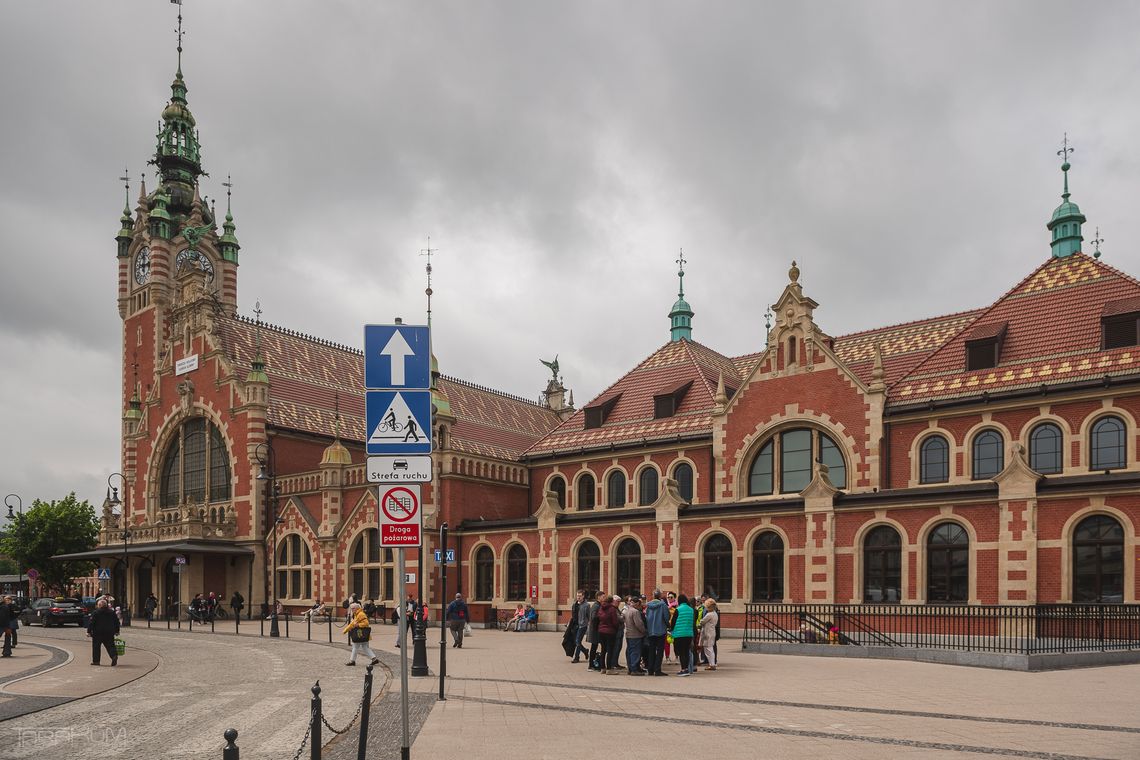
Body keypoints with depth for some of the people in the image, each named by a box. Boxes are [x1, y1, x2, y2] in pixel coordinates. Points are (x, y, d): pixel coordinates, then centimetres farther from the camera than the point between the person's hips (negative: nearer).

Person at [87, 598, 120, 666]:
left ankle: (95, 660, 10)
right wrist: (116, 631, 21)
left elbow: (91, 623, -9)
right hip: (109, 633, 4)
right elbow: (117, 622, 14)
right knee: (110, 645, 5)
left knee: (96, 647, 8)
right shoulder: (112, 613, 10)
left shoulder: (95, 613, -5)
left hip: (98, 633, -4)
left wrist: (89, 631, -5)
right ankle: (114, 655, -20)